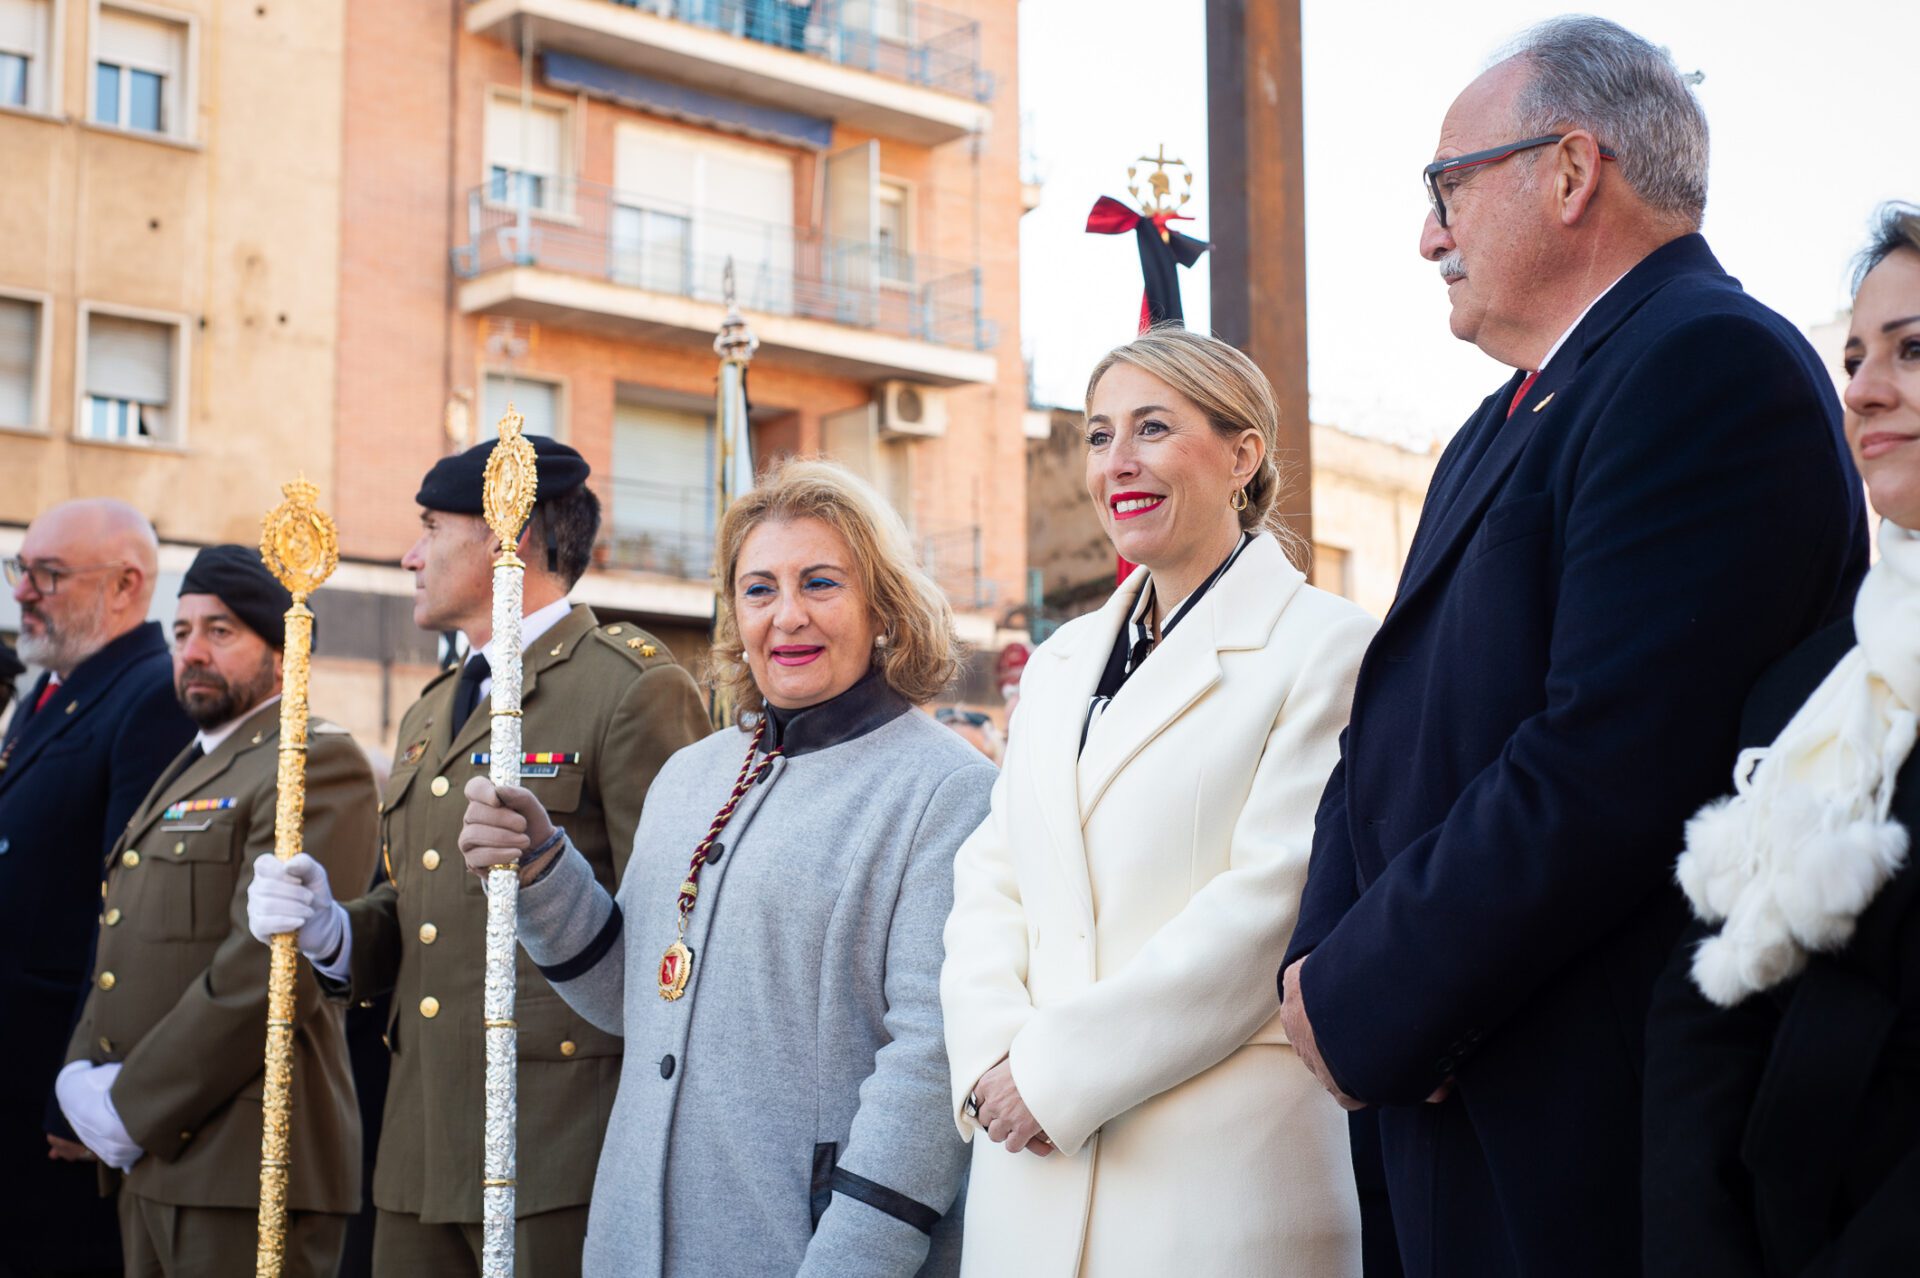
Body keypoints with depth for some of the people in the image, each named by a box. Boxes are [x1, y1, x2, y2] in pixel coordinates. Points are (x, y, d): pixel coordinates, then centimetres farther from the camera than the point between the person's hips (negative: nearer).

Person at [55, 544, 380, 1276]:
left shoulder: (317, 765, -9)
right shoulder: (186, 772, 21)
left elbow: (268, 969, -19)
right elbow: (120, 945, 21)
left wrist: (132, 1107, -15)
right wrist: (80, 1073, 3)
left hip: (244, 1164, -8)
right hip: (151, 1164, 9)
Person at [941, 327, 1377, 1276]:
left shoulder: (1324, 646, -5)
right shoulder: (1059, 664, 16)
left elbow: (1270, 902, -13)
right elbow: (991, 886, 11)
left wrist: (1058, 1068, -14)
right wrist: (993, 1061, -7)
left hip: (1222, 1167, -5)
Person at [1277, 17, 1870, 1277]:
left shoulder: (1713, 361, -14)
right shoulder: (1498, 433, 18)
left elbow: (1607, 770, -24)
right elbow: (1395, 745, 14)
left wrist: (1357, 1005, -16)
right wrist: (1324, 963, -4)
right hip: (1458, 1102, 9)